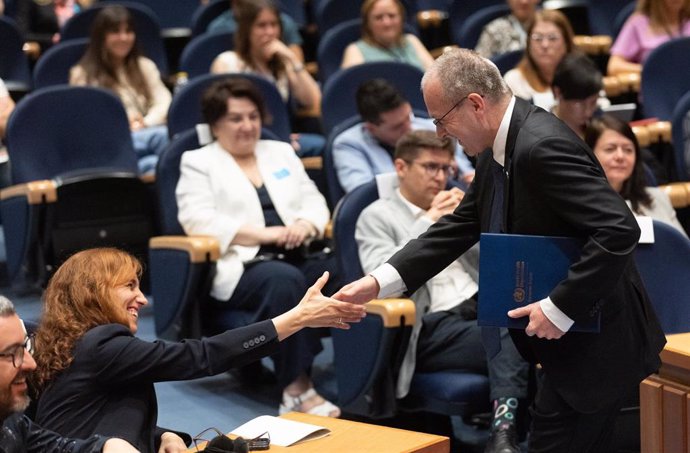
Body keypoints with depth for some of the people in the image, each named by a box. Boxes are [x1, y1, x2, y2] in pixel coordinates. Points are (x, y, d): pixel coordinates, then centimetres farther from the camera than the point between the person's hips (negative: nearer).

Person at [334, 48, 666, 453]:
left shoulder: (543, 146, -24)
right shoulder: (499, 149, 6)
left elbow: (619, 231, -30)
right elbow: (460, 226, 11)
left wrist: (560, 309, -26)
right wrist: (379, 282, 2)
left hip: (593, 343, -10)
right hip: (571, 342, 10)